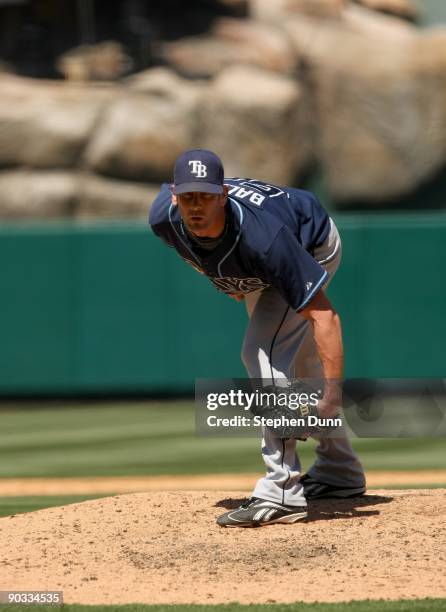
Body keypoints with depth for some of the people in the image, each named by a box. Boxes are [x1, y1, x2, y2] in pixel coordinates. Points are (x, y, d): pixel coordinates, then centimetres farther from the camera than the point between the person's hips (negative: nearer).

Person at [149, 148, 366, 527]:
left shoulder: (261, 237, -46)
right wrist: (225, 280, 5)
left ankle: (281, 494, -24)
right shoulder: (164, 218, -31)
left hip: (314, 248, -7)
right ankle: (340, 472, 38)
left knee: (265, 353, -24)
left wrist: (333, 393, -50)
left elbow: (323, 314, -45)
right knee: (296, 362, 20)